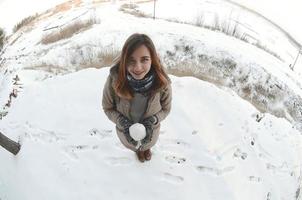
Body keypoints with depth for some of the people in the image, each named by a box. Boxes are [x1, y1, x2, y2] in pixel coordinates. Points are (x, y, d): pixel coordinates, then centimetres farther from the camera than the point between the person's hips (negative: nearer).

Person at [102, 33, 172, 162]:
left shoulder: (162, 82, -33)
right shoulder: (114, 79, -34)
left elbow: (165, 108, -14)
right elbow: (108, 108, -15)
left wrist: (152, 121, -31)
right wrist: (123, 123, -30)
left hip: (151, 129, 0)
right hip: (125, 130, 0)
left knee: (148, 144, 35)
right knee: (132, 146, 34)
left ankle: (146, 148, 73)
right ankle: (137, 150, 72)